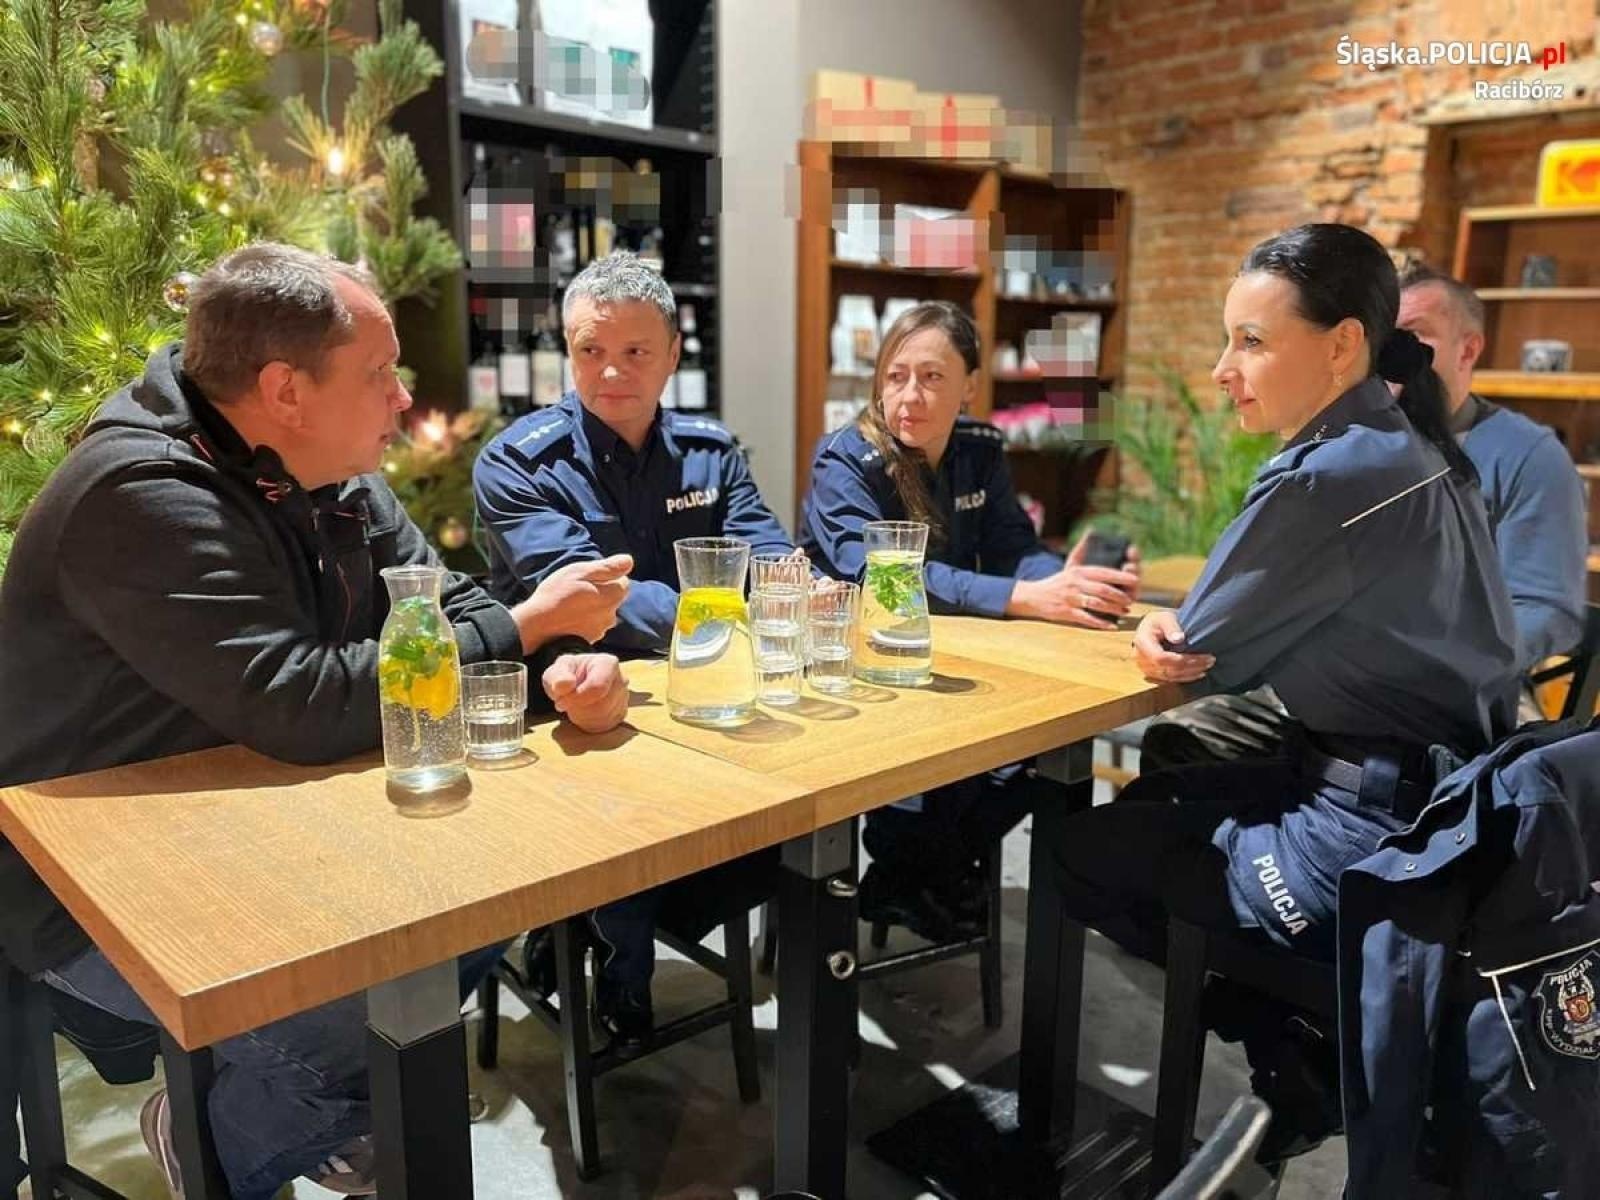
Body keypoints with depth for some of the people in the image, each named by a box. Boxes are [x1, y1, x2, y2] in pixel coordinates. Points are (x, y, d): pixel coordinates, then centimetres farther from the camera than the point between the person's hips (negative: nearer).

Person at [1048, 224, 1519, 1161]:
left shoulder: (1329, 477, -24)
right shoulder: (1411, 450, 6)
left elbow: (1208, 655, -13)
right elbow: (1271, 626, 13)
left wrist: (1179, 635, 9)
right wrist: (1172, 631, -5)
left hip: (1384, 837, -10)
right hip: (1443, 791, 10)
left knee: (1083, 851, 5)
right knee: (1153, 801, 24)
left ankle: (1297, 1061, 19)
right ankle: (1306, 1038, 25)